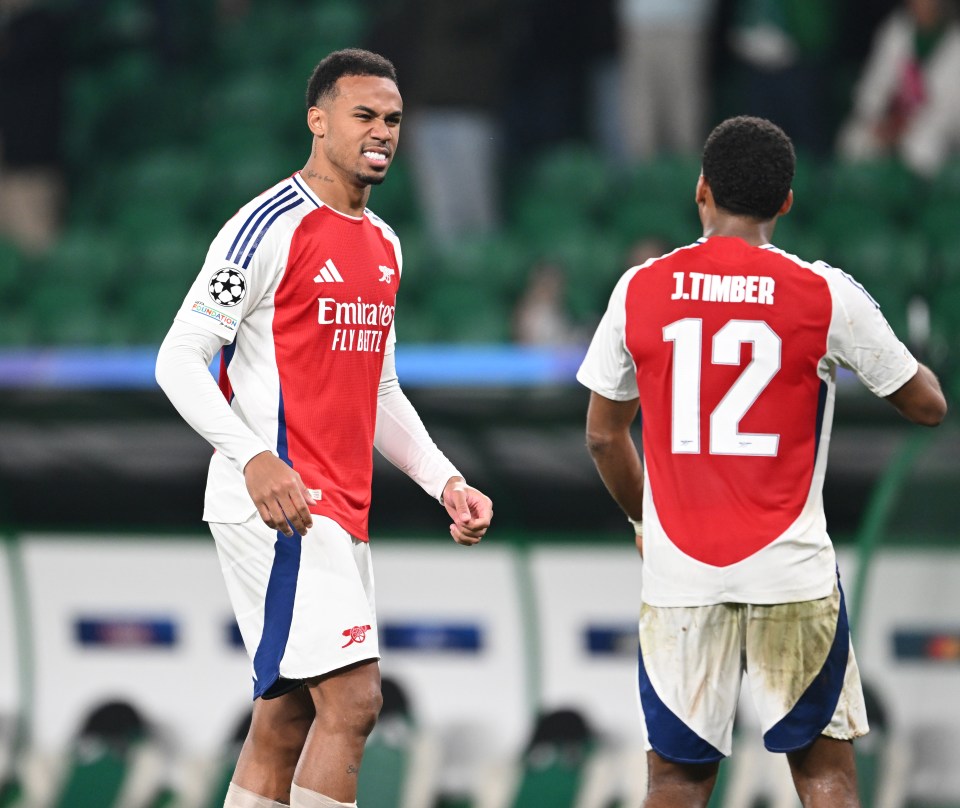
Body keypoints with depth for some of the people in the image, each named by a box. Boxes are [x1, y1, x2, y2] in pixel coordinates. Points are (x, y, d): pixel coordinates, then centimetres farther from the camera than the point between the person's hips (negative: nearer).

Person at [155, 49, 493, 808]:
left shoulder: (384, 245, 17)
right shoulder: (271, 227, -9)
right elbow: (179, 361, -12)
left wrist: (444, 480, 13)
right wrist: (255, 458, -25)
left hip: (341, 515, 9)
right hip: (279, 505, -9)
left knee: (285, 721, 9)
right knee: (352, 700, -17)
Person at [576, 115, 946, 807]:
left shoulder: (640, 290, 2)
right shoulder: (825, 294, -4)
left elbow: (603, 435, 11)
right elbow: (928, 406, 5)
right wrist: (903, 353, 26)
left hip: (678, 572, 2)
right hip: (793, 570, -2)